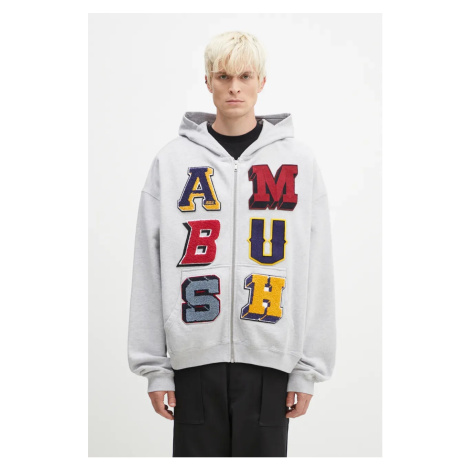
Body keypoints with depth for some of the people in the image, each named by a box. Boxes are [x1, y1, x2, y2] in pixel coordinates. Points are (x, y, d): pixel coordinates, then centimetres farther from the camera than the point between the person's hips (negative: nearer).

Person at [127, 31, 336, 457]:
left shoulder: (298, 160, 4)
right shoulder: (173, 160, 4)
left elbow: (317, 269, 3)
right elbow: (149, 267, 4)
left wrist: (310, 367, -1)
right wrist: (153, 364, 0)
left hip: (270, 357, 0)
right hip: (194, 356, 0)